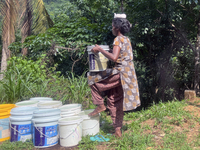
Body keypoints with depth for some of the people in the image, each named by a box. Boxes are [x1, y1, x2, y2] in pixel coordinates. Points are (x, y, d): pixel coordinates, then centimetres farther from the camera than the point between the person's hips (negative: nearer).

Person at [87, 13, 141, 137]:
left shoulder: (118, 39, -13)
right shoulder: (126, 39, 15)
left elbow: (114, 58, -27)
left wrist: (100, 49, -18)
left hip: (121, 72, -9)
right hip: (128, 74, 9)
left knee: (93, 78, 2)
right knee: (115, 102, 15)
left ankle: (100, 105, 6)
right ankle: (118, 130, 20)